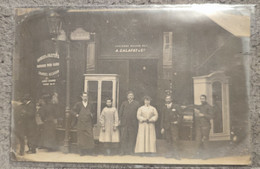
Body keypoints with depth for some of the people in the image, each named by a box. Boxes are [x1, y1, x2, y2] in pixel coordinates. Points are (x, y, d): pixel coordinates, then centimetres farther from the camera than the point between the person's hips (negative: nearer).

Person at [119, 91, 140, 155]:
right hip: (124, 123, 0)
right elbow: (120, 112, 10)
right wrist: (120, 120, 1)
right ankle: (123, 151, 4)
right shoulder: (124, 103, 12)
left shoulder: (136, 103, 9)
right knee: (123, 137, -1)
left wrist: (138, 120, -2)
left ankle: (131, 150, 12)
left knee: (132, 138, 3)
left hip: (133, 123, 0)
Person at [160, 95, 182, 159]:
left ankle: (176, 154, -2)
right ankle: (169, 153, 12)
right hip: (166, 126, 3)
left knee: (175, 139, -8)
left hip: (174, 125, -3)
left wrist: (177, 122, -10)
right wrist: (162, 127, 8)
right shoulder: (164, 108, 13)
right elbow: (162, 118, 13)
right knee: (168, 140, 3)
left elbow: (180, 115, 4)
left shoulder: (176, 107, 3)